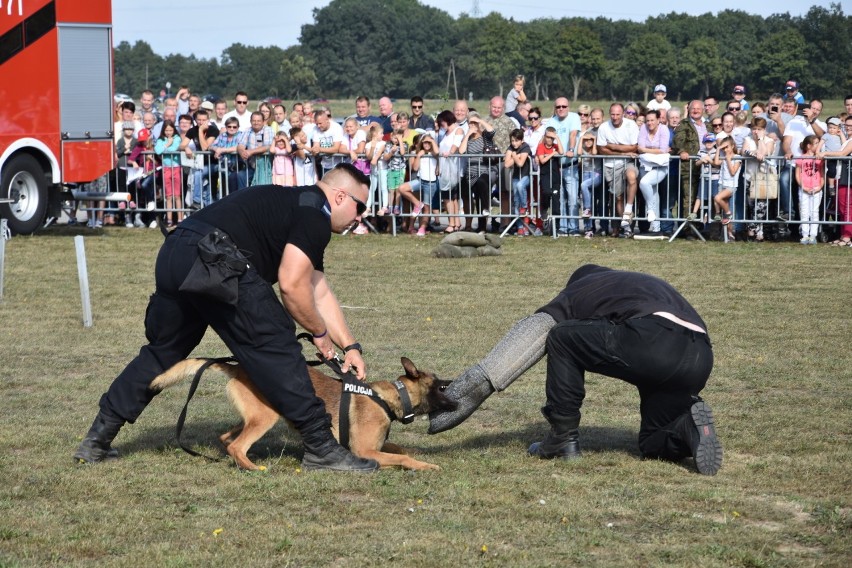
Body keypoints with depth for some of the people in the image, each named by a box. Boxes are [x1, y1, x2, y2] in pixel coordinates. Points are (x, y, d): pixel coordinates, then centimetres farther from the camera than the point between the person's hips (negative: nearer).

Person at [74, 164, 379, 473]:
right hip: (214, 260, -10)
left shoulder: (296, 205, 32)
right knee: (275, 347, -3)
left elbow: (319, 293, 34)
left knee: (161, 352, 22)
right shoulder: (314, 214, 2)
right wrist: (320, 332, 9)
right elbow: (291, 285, -6)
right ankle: (321, 449, -2)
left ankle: (97, 440, 26)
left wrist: (350, 345, 29)